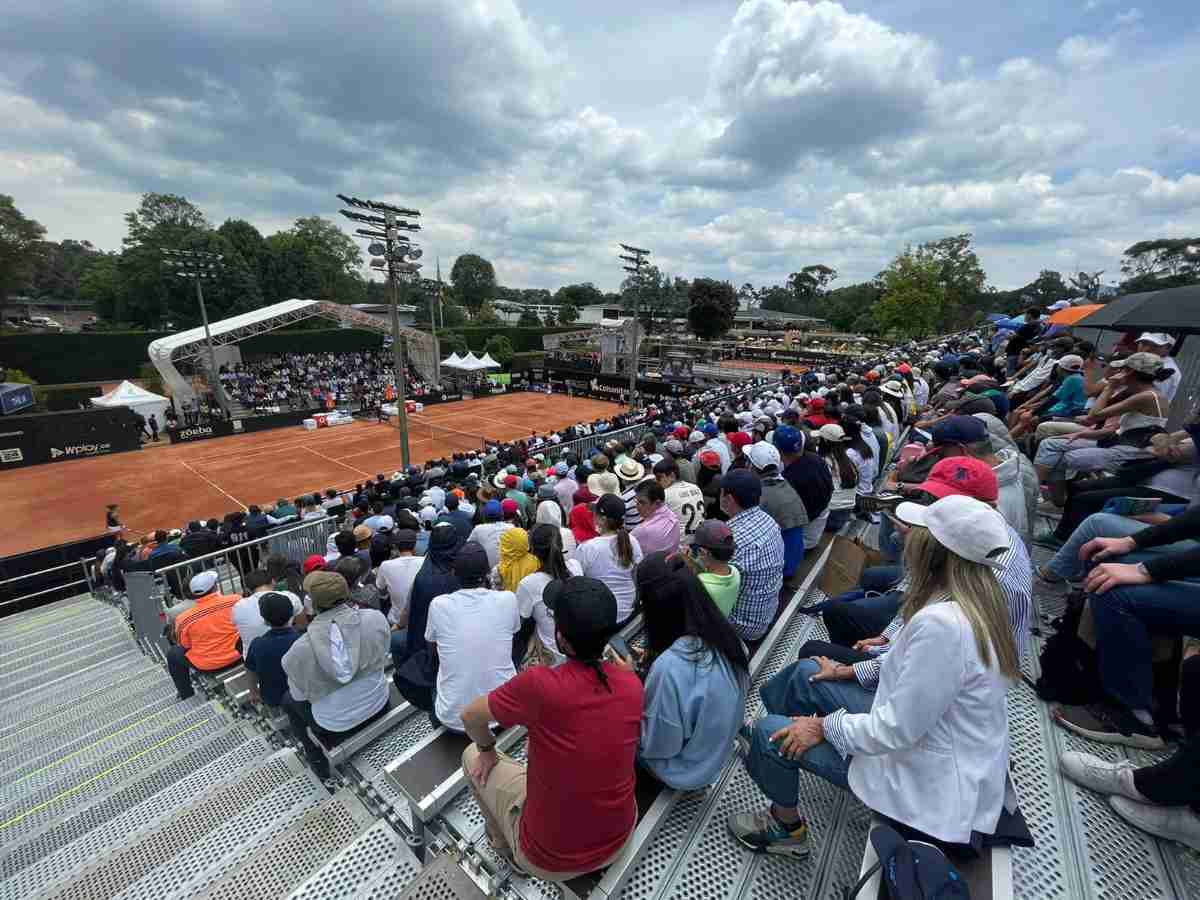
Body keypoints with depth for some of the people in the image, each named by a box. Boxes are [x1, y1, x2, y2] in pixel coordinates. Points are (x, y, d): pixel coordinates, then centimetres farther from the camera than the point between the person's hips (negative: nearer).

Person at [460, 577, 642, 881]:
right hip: (621, 838, 4)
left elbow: (470, 717, -9)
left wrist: (487, 750, 10)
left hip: (550, 860, -4)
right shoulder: (633, 684, -15)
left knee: (473, 756, 16)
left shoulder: (538, 683, -29)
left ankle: (507, 847, 35)